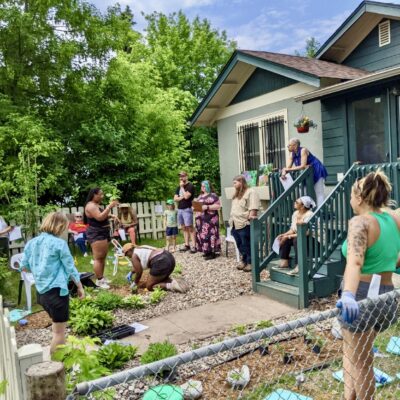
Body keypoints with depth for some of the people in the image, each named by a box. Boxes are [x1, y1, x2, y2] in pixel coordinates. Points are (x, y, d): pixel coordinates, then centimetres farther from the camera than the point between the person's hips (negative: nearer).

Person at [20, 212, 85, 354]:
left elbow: (24, 266, 9)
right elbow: (70, 268, -8)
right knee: (59, 331, 6)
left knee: (57, 326, 25)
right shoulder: (59, 243, -14)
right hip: (57, 290, -7)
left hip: (41, 291, 7)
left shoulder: (32, 242, 4)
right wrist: (80, 287, 4)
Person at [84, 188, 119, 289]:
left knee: (103, 257, 13)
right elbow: (99, 217, -25)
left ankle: (101, 277, 20)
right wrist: (109, 206, -23)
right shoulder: (90, 206, -14)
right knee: (98, 258, -10)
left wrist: (110, 216, 12)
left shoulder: (97, 205, 18)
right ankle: (99, 281, -8)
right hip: (96, 234, -11)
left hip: (103, 233, 11)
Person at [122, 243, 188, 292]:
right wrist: (131, 273, 51)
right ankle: (173, 282, 3)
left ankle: (170, 286, -13)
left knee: (149, 287, 6)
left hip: (161, 263, -9)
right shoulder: (142, 248, 30)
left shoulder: (134, 256, 4)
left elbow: (139, 272, 7)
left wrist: (135, 283, 23)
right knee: (162, 279, 32)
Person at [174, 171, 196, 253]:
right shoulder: (179, 187, 17)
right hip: (180, 209, 7)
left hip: (187, 209, -7)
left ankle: (194, 246, -10)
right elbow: (175, 198, 12)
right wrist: (181, 197, -7)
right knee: (184, 228, 8)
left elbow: (186, 196, -18)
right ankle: (187, 245, 12)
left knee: (190, 228, -10)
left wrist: (182, 187, -10)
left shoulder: (190, 186, -5)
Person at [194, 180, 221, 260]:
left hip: (210, 219, -8)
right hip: (201, 219, 8)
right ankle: (207, 251, 16)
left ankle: (212, 252, -4)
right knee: (202, 234, 8)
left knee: (210, 234, -8)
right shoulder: (200, 196, 19)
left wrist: (207, 207, -21)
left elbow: (218, 206, -13)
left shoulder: (213, 195, -5)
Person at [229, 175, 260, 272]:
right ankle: (245, 261, 23)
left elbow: (253, 207, -19)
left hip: (244, 224, -9)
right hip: (235, 224, 9)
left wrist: (251, 216, -30)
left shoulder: (250, 192, -9)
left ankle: (250, 263, 8)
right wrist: (232, 220, 24)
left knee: (247, 245, -2)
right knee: (240, 245, 13)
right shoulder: (237, 194, 21)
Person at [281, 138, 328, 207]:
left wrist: (289, 169, -27)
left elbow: (303, 166, -29)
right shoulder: (292, 154, -1)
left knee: (319, 193, -9)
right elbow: (288, 167, -3)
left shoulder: (303, 150, -22)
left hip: (317, 172, -8)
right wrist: (284, 173, -25)